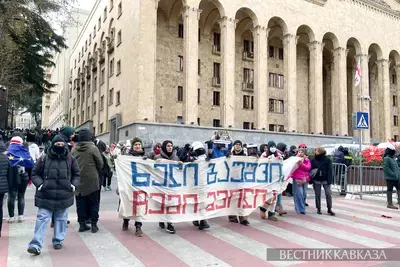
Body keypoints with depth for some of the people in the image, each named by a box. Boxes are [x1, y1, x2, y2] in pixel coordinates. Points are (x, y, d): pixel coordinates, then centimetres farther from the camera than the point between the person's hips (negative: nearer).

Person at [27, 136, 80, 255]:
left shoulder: (71, 159, 2)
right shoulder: (44, 159, -3)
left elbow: (76, 174, 12)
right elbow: (35, 174, 6)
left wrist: (74, 184, -4)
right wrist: (39, 184, -11)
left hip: (64, 195, 2)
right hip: (46, 195, -2)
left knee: (61, 219, 12)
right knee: (42, 219, -3)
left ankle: (58, 241, 27)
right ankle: (36, 244, 0)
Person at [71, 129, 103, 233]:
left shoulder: (74, 149, 0)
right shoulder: (93, 148, -12)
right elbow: (100, 163, -7)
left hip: (78, 180, 4)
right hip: (92, 180, -3)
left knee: (80, 203, 11)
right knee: (93, 203, 7)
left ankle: (82, 223, 15)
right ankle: (93, 224, 10)